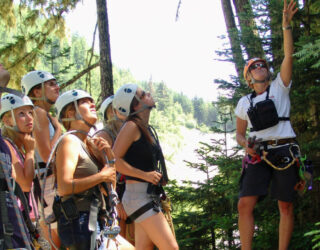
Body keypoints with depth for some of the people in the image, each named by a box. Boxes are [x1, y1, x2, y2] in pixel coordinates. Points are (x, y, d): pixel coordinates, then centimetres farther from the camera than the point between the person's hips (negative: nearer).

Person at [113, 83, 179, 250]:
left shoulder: (145, 128, 16)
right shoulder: (132, 126, -10)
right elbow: (115, 160, -17)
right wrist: (145, 175, -16)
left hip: (148, 197, 9)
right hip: (138, 195, -9)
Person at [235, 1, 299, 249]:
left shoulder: (279, 88, 9)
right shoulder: (244, 103, 15)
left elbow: (288, 56, -3)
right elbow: (240, 134, 19)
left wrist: (286, 25, -12)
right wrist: (247, 145, -4)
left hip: (284, 152, -2)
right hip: (259, 155, 2)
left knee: (286, 206, 0)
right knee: (245, 204, -11)